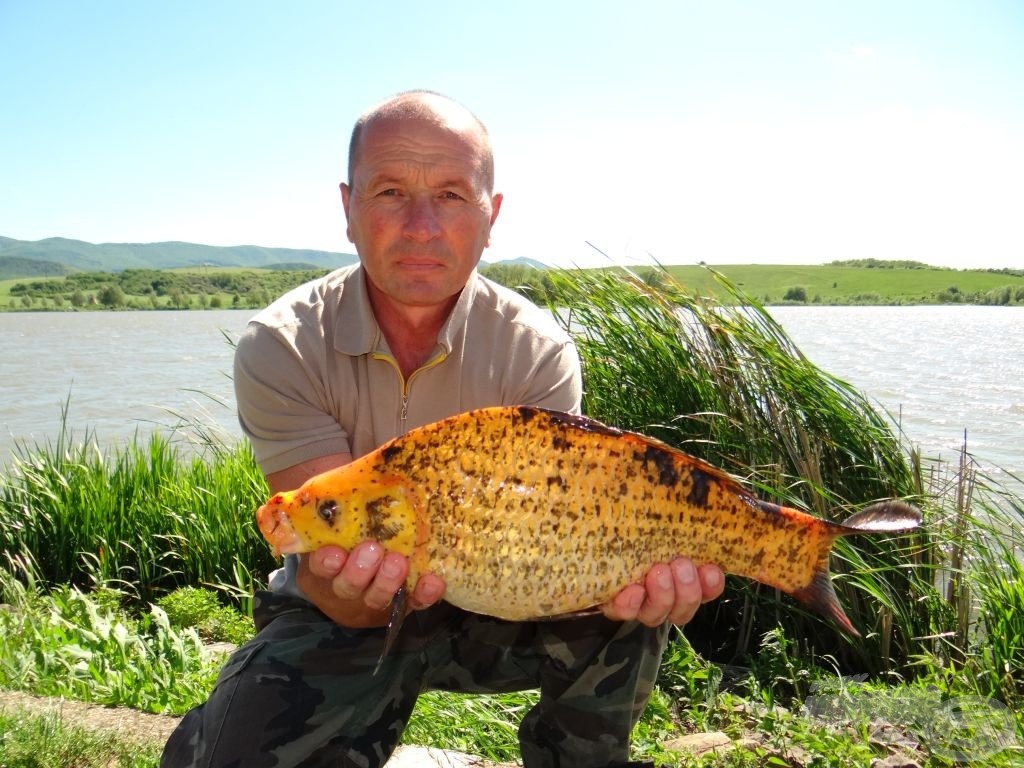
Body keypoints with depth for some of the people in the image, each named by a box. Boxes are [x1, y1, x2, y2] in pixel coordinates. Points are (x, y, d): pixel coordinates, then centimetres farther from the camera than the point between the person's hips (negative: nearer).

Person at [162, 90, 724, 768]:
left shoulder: (538, 352, -15)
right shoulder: (280, 348, -18)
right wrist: (357, 584, -46)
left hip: (488, 608, 1)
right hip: (344, 618, 0)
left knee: (629, 588, -23)